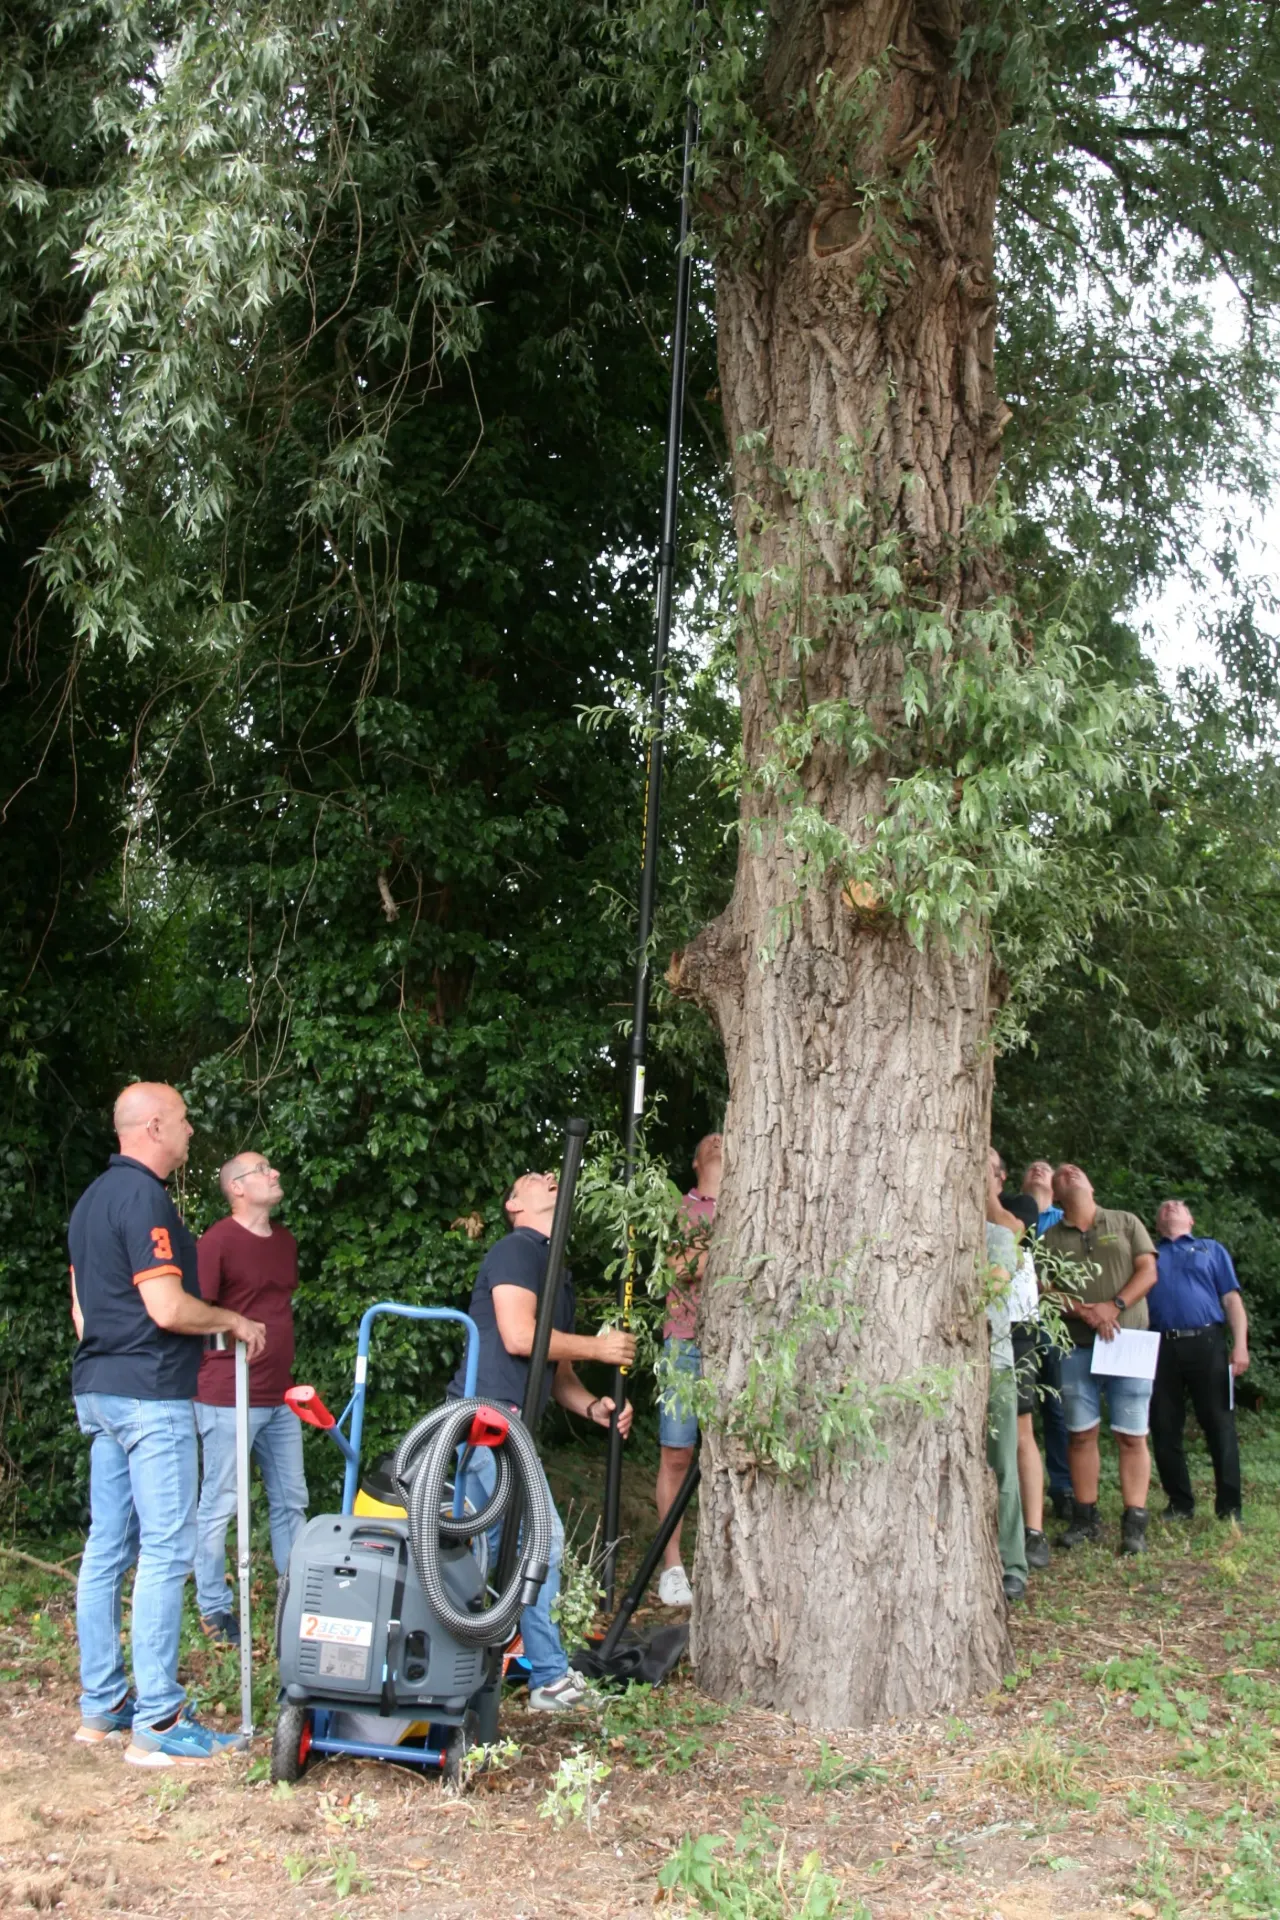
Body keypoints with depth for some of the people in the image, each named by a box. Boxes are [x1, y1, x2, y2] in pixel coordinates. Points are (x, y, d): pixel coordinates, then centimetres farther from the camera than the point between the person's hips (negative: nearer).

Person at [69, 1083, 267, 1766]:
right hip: (149, 1394, -10)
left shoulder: (93, 1197, 15)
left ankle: (100, 1704, 19)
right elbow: (167, 1307, -21)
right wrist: (234, 1321, -6)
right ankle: (157, 1724, -6)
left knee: (107, 1548, 12)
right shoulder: (144, 1197, -16)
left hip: (98, 1390, 10)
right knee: (165, 1552, -7)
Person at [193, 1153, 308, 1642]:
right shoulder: (217, 1242, -11)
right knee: (219, 1505, 1)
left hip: (279, 1399, 8)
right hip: (228, 1399, -8)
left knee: (291, 1503, 14)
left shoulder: (285, 1241, 13)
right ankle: (214, 1609, 10)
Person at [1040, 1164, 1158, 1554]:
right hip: (1078, 1346, 1)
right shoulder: (1051, 1238, 11)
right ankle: (1084, 1518, 11)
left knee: (1131, 1435, -4)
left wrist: (1114, 1306, -13)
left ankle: (1134, 1523, -1)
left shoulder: (1126, 1223, 10)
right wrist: (1083, 1311, -15)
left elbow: (1148, 1272, 2)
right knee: (1080, 1433, 3)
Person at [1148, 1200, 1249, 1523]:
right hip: (1160, 1348, 2)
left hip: (1206, 1343, -2)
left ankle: (1229, 1508, 2)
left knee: (1219, 1426, -4)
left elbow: (1231, 1300, 9)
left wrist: (1240, 1345, -4)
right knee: (1164, 1430, 2)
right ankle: (1180, 1504, 12)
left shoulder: (1211, 1250, 19)